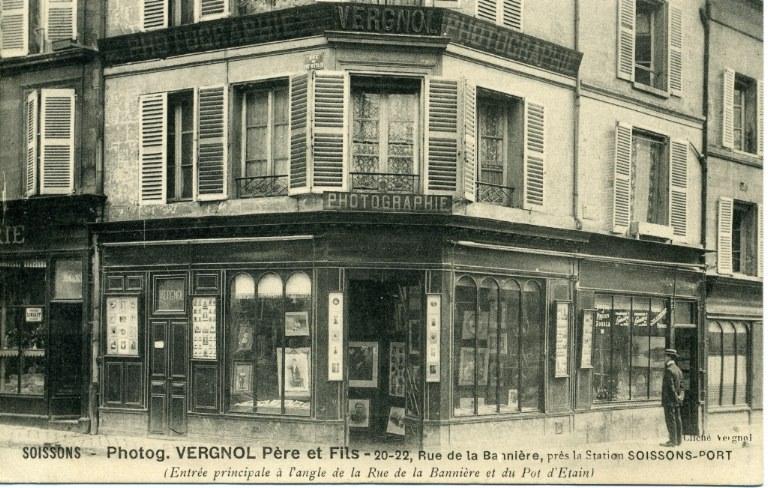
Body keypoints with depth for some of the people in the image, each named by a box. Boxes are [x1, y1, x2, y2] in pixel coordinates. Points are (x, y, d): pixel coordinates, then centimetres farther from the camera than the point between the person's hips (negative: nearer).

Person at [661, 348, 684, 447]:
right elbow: (681, 386, 12)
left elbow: (670, 386, -19)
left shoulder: (668, 370, -16)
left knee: (670, 420, -6)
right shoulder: (678, 370, 13)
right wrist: (680, 396, 5)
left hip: (669, 400, -9)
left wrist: (676, 397, -13)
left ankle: (673, 440, -7)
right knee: (677, 419, 10)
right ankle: (678, 440, 14)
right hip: (676, 401, 9)